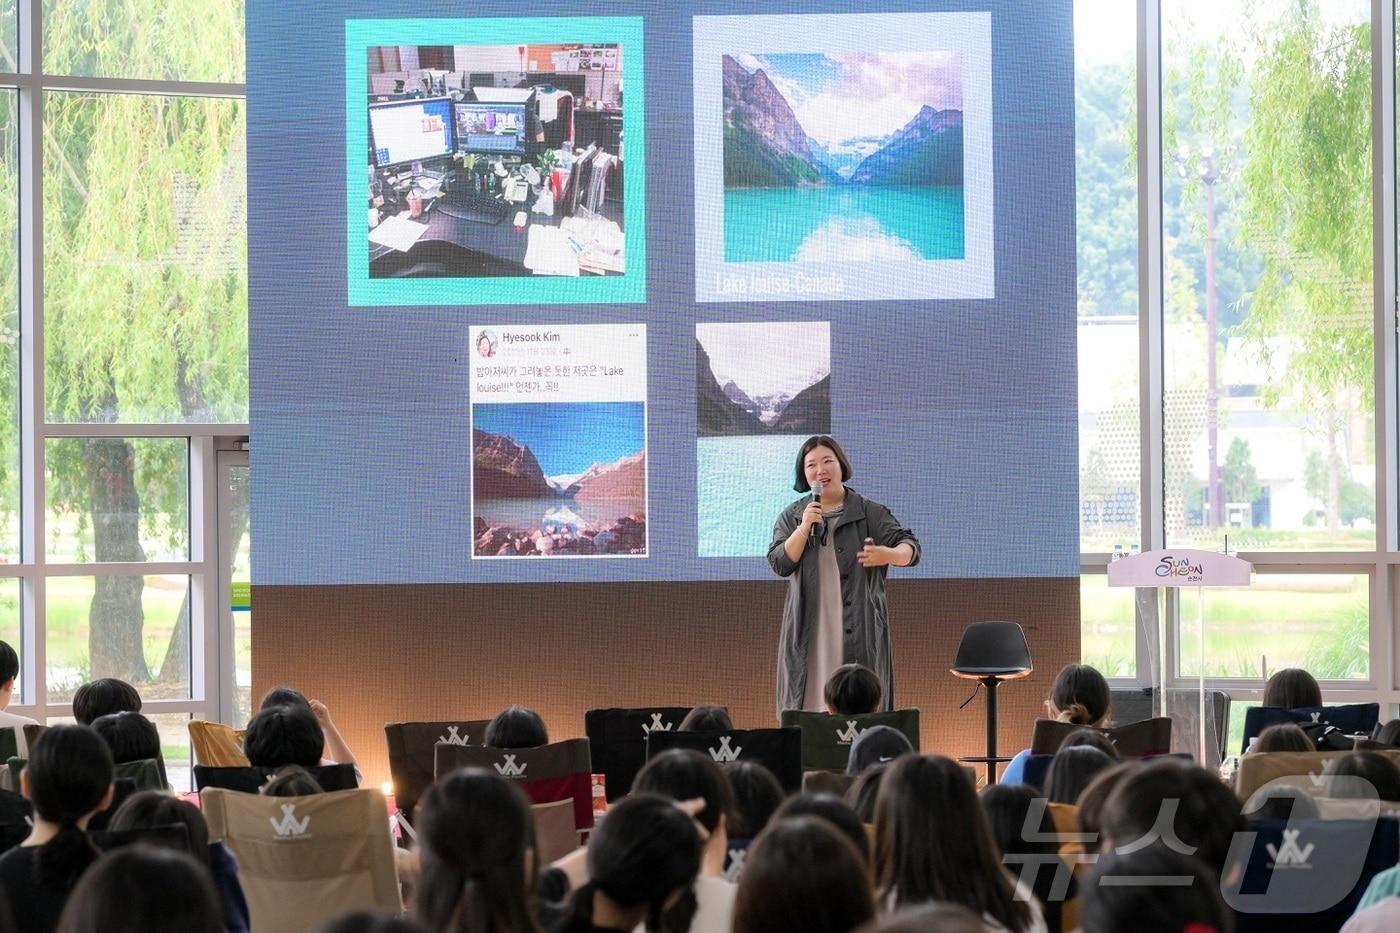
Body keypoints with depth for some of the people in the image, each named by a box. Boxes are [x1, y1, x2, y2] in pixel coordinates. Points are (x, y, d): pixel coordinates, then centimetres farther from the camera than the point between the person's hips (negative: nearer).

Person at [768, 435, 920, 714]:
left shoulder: (870, 513, 5)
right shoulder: (791, 517, 12)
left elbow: (910, 546, -3)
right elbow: (779, 564, 2)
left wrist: (888, 555, -26)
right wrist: (804, 528, -12)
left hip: (859, 633, -2)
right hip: (809, 634, 2)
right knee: (808, 708, -3)